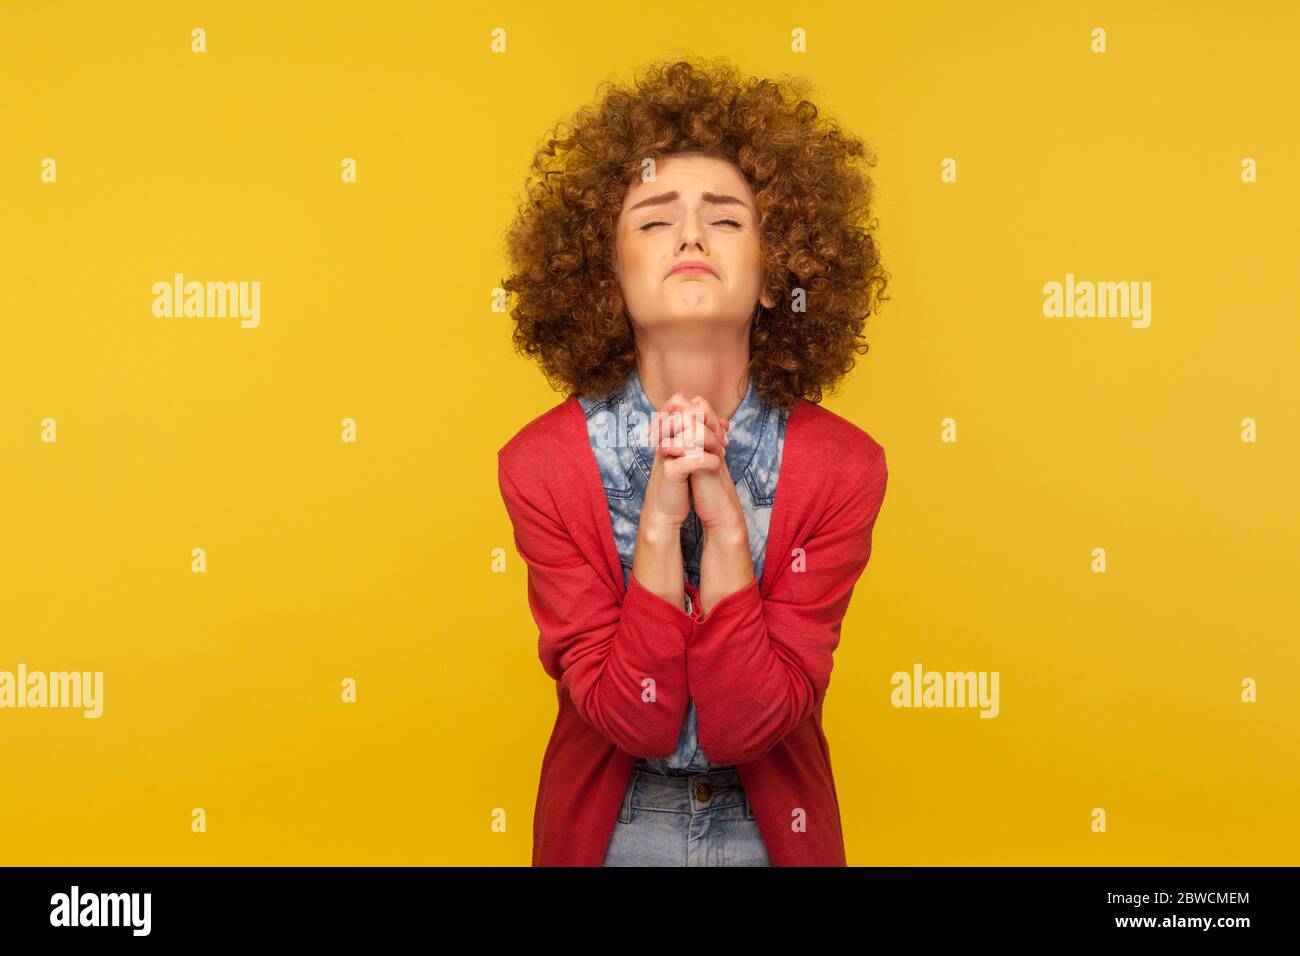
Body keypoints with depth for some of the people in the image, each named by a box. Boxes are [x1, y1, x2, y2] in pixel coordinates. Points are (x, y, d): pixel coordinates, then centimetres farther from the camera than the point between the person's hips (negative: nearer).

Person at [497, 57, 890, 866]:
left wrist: (726, 524, -30)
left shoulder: (843, 468, -17)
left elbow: (745, 724, -20)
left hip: (774, 825, 1)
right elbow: (633, 719, -20)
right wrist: (660, 523, -31)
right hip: (607, 827, 0)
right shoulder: (541, 465, -17)